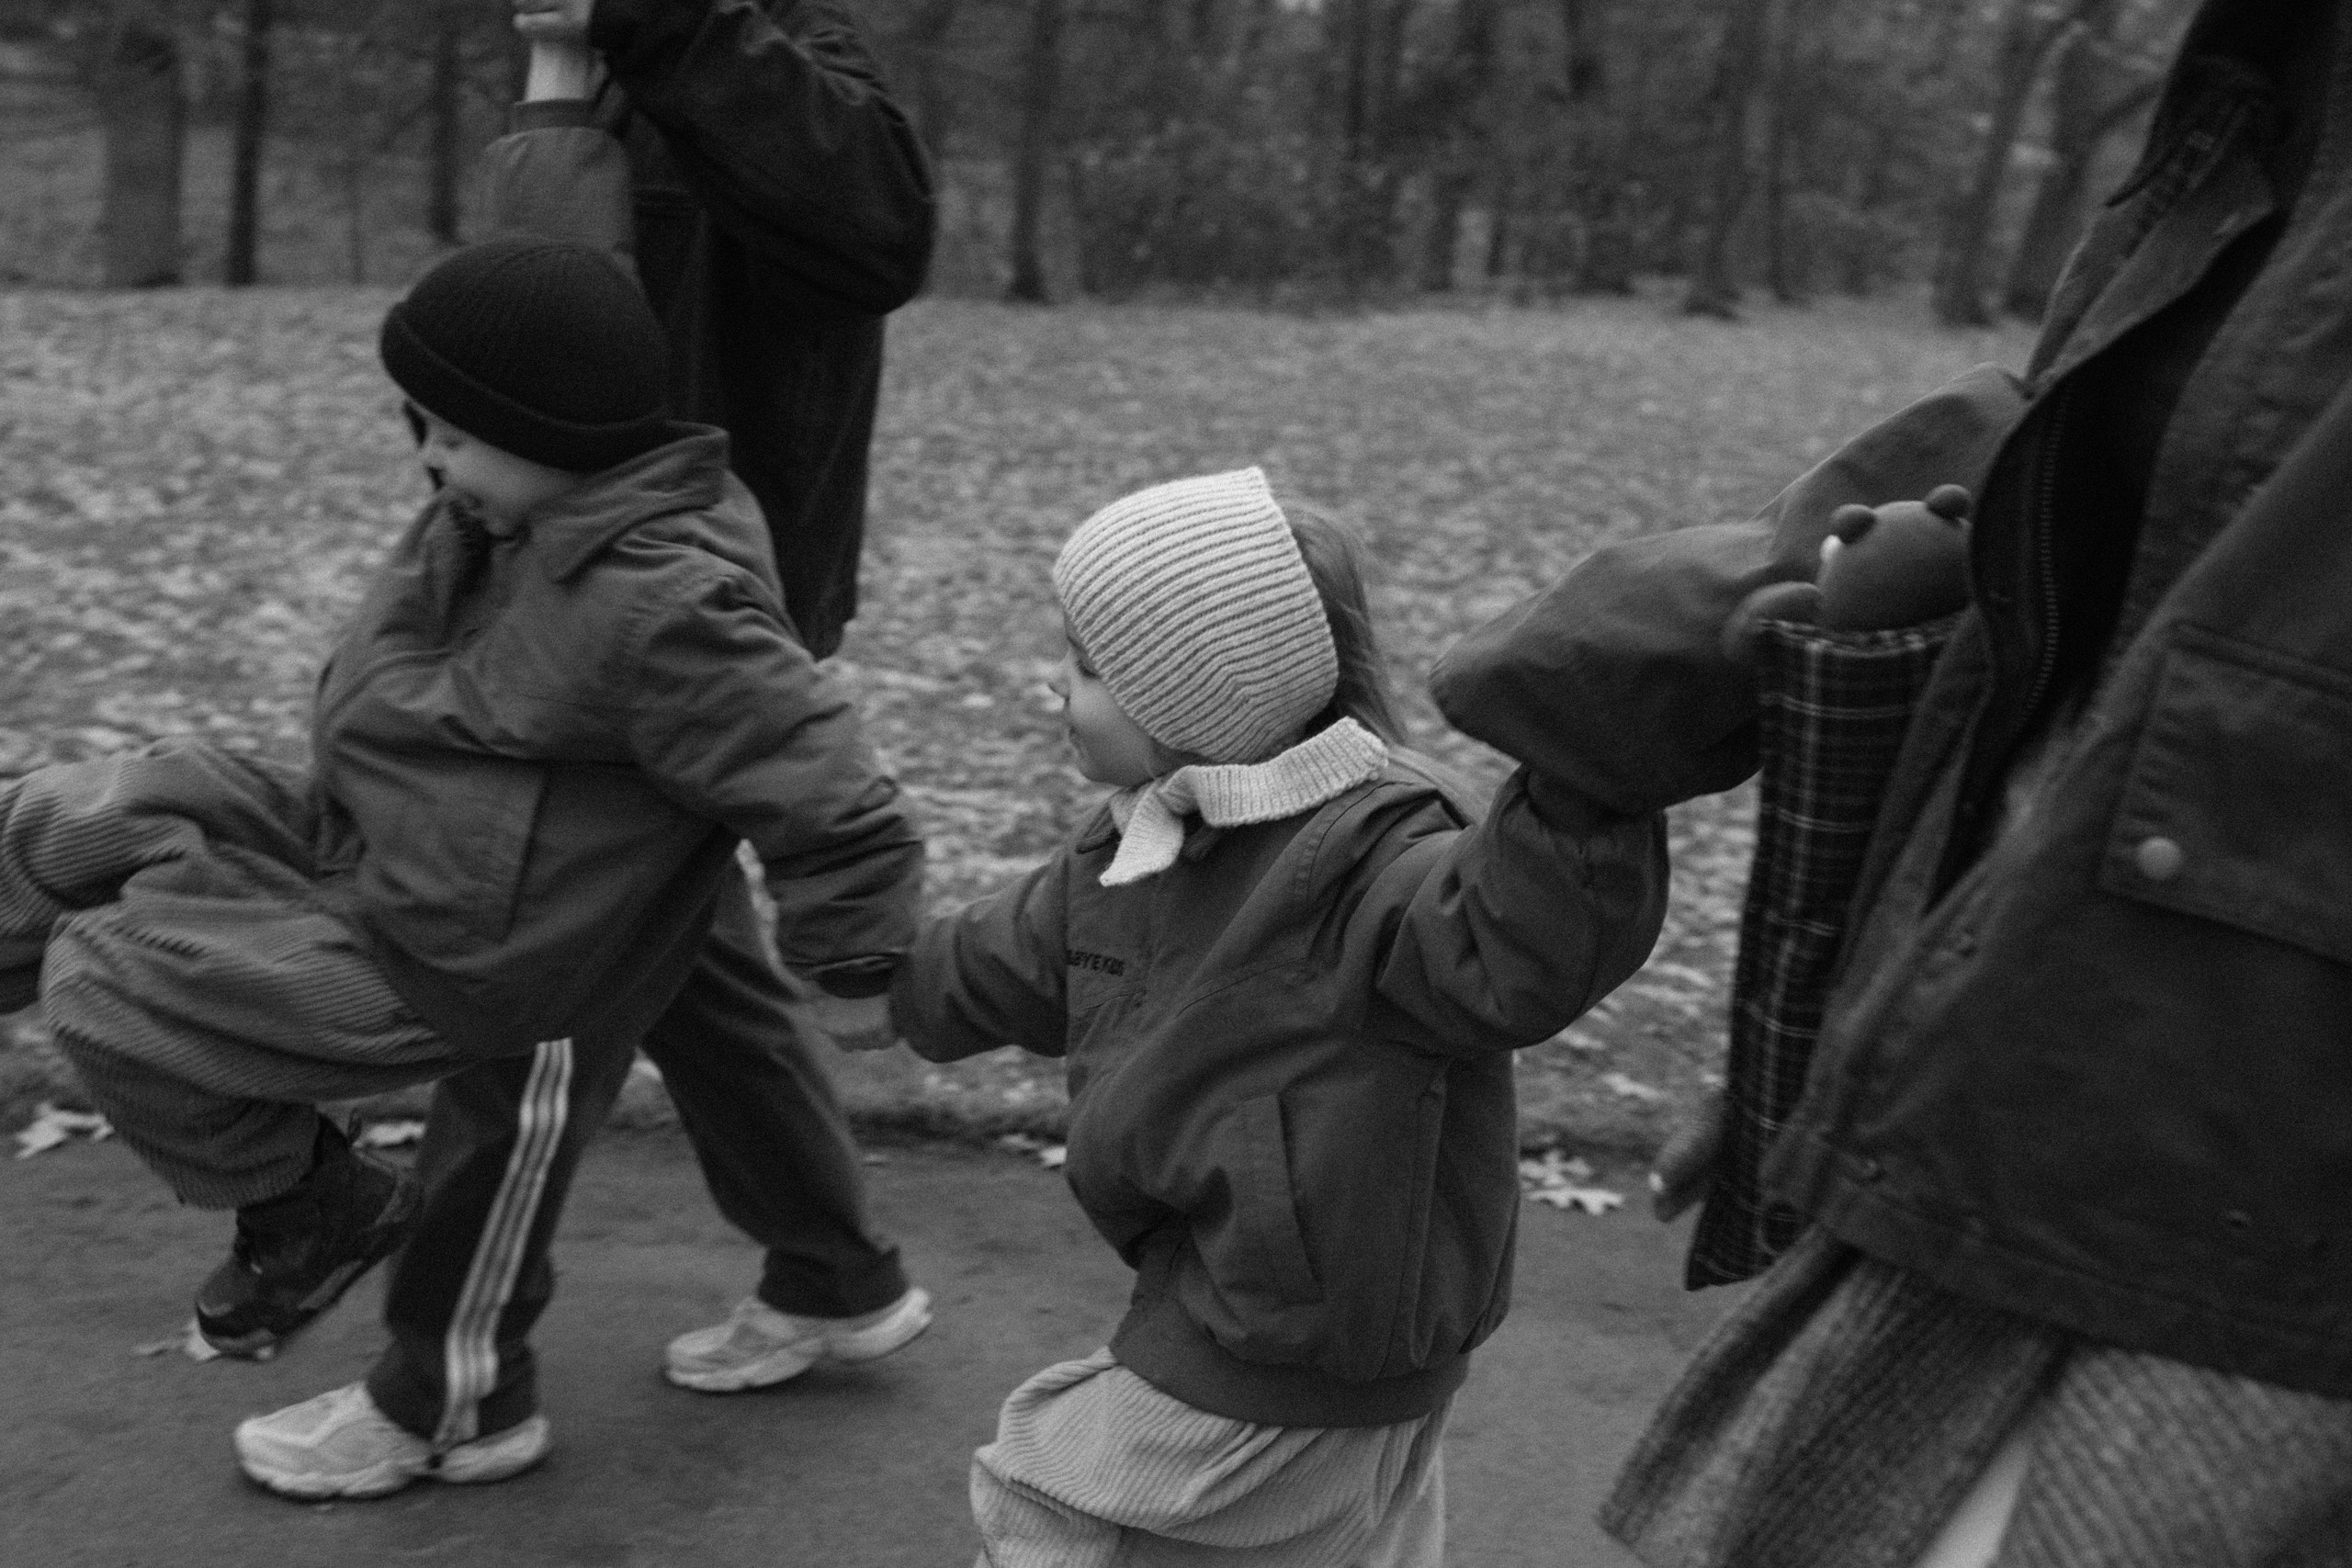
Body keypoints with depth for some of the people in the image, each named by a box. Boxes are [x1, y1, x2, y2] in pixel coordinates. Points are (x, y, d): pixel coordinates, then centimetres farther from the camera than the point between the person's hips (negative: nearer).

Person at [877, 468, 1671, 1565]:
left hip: (1277, 1374, -8)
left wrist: (1574, 784, -59)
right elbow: (1004, 969, 19)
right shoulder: (1132, 846, 1)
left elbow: (1517, 955, -44)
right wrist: (885, 985, 35)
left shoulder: (1362, 854, -27)